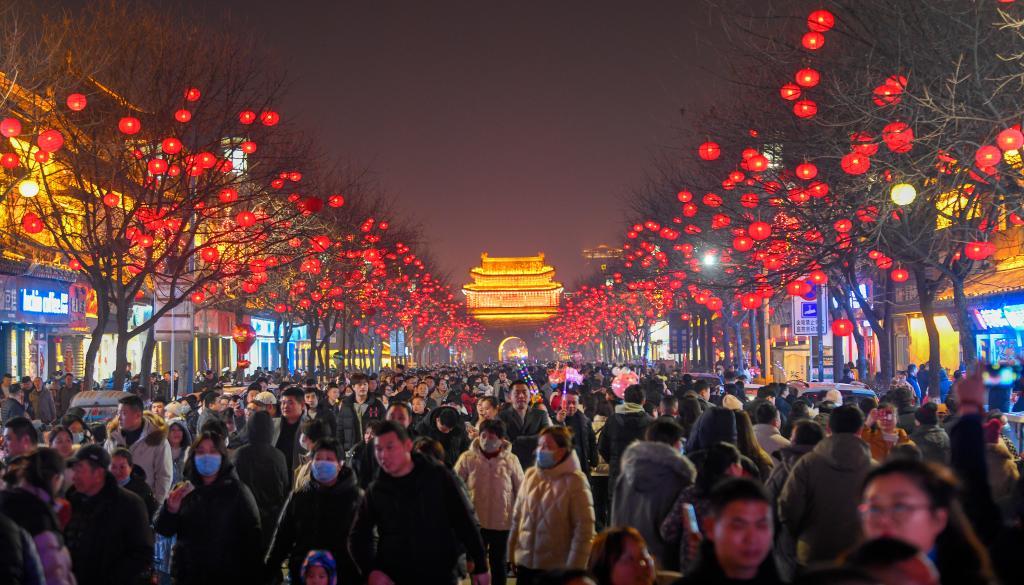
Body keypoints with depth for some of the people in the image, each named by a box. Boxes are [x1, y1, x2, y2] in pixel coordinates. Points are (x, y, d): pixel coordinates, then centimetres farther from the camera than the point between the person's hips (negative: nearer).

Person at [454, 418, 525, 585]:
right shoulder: (467, 458, -7)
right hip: (475, 521, 0)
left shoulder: (511, 460, -7)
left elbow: (520, 491, 0)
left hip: (502, 522, 0)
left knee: (498, 563, 16)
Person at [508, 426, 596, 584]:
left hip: (557, 567, -5)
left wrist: (574, 568, -13)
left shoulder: (574, 481, -11)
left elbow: (584, 528, -12)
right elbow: (517, 516, 11)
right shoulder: (530, 475, 5)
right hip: (525, 562, 5)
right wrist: (512, 554, 11)